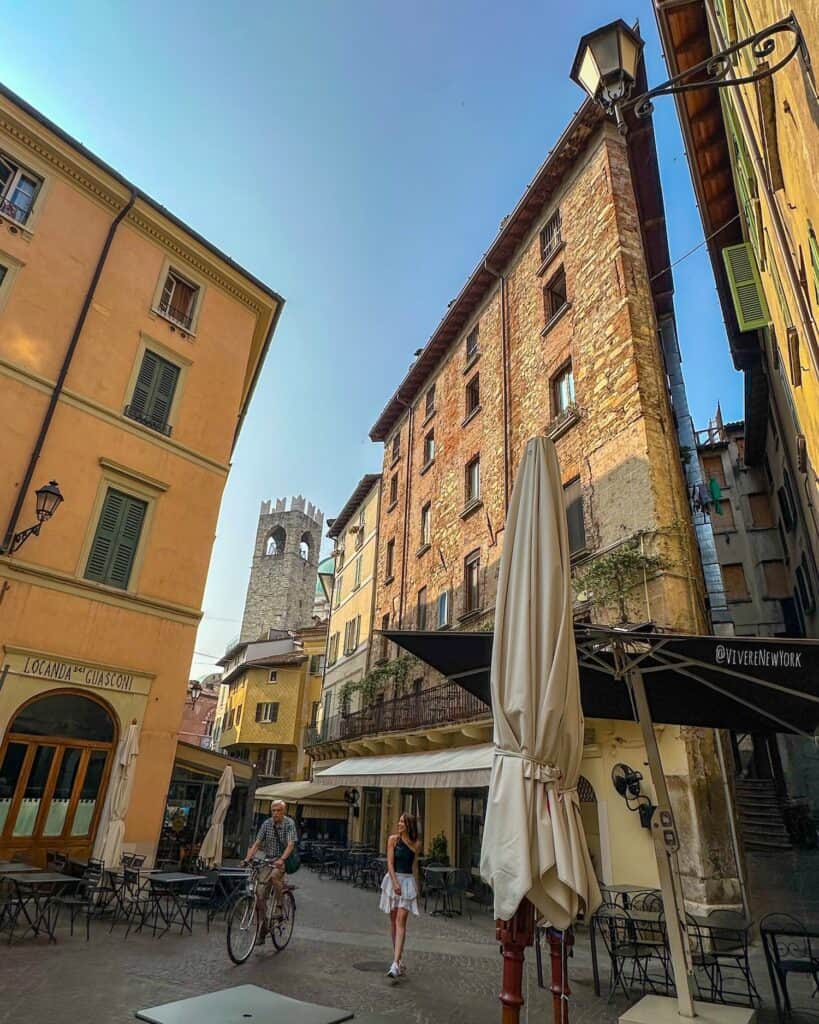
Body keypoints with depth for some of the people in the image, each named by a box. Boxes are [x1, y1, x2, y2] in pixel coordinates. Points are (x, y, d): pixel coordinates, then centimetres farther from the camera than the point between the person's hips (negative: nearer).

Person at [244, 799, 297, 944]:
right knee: (260, 895, -5)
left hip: (283, 861, -4)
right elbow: (257, 843, -2)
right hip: (267, 861, 4)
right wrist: (248, 857, -19)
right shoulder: (267, 823, 1)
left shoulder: (289, 823, -11)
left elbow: (290, 844, -21)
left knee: (274, 876, -34)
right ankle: (262, 930, 11)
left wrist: (282, 859, -37)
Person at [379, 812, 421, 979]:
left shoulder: (416, 844, 2)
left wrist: (417, 888, 17)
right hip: (393, 879, 0)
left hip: (408, 881, 0)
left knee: (401, 921, -9)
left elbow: (414, 867, 13)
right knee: (393, 920, 9)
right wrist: (395, 883, -19)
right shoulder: (393, 839, -2)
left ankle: (396, 963, -13)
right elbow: (390, 863, -7)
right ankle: (398, 958, 23)